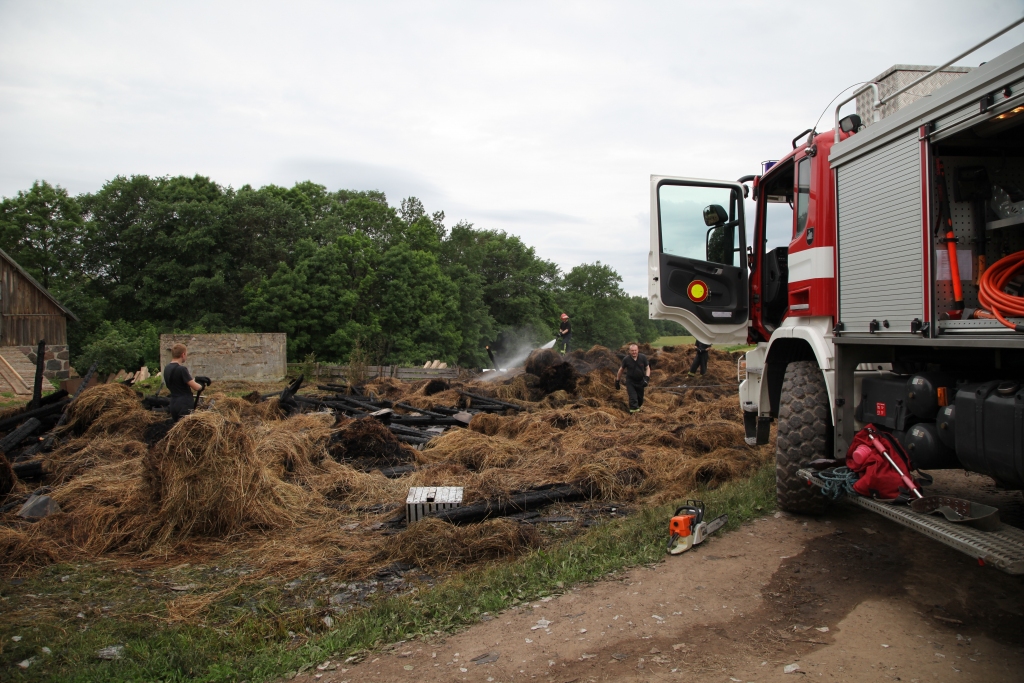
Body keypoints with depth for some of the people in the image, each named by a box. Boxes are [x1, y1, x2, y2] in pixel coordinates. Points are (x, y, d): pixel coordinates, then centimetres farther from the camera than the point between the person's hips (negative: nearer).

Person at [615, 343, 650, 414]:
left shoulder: (643, 357, -11)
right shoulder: (626, 359, -14)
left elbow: (647, 368, -2)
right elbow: (621, 370, -1)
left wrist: (647, 378, -17)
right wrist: (617, 381, 5)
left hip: (640, 381, 3)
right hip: (630, 382, -3)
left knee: (640, 397, 17)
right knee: (633, 399, -13)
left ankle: (639, 407, 44)